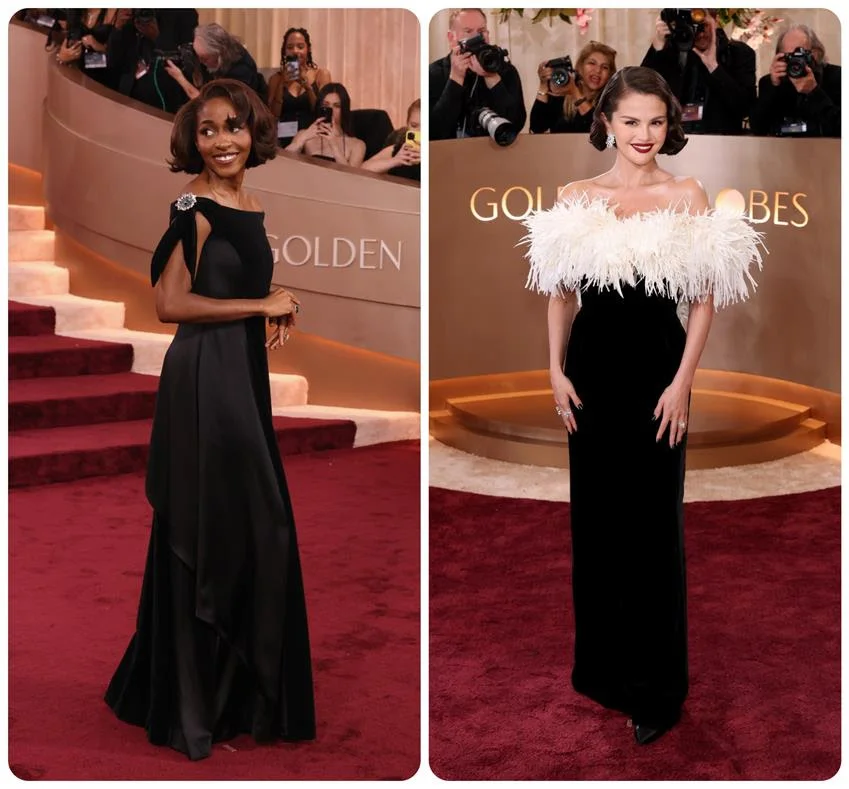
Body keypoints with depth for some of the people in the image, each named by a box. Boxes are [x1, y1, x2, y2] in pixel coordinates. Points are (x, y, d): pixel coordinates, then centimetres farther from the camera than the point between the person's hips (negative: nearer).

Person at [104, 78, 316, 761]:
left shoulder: (248, 206, 13)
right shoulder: (194, 207, -12)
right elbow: (171, 303, -19)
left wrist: (272, 315, 8)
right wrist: (263, 306, -14)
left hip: (244, 372, 9)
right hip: (204, 377, -8)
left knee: (250, 525, 13)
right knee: (210, 531, -2)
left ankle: (236, 689, 28)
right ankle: (193, 703, 13)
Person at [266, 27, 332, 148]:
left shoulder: (321, 74, 8)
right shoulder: (276, 78, 11)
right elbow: (272, 116, 2)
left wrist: (307, 86, -12)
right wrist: (282, 85, -7)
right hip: (285, 141, 1)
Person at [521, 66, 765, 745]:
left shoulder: (687, 195, -4)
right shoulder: (575, 198, 4)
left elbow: (706, 299, -5)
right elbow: (561, 293, 9)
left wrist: (682, 382, -11)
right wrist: (557, 370, 1)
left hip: (656, 364, -3)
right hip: (592, 364, 3)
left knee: (653, 523, 2)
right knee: (594, 517, 13)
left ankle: (657, 688, 17)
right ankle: (601, 662, 33)